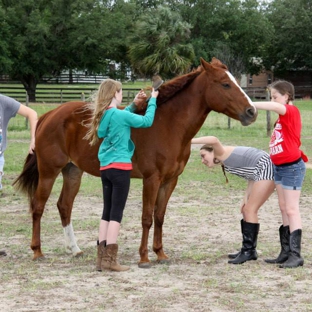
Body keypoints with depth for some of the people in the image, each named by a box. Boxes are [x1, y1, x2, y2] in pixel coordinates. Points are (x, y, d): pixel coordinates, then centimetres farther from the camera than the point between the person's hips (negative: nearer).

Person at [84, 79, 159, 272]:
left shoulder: (105, 115, 9)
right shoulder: (119, 114, -13)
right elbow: (147, 121, -7)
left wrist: (135, 104, 23)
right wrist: (152, 101, 6)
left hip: (106, 167, 8)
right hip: (120, 167, -8)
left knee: (107, 212, 11)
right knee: (116, 213, -5)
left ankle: (102, 257, 10)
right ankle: (110, 259, -7)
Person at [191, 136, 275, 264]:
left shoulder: (222, 153, -5)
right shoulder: (226, 163, 20)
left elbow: (214, 140, -30)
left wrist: (189, 141, -25)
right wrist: (246, 197, 5)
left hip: (266, 168, -10)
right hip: (262, 172, 10)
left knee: (250, 210, -8)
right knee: (246, 210, 13)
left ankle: (249, 251, -5)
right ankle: (248, 250, 18)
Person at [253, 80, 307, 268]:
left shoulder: (292, 111, -14)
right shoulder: (283, 117, 14)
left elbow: (275, 107, -34)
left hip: (292, 167, -9)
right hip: (280, 167, 10)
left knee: (291, 210, -8)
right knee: (284, 210, 11)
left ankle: (296, 255, -6)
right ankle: (286, 253, 16)